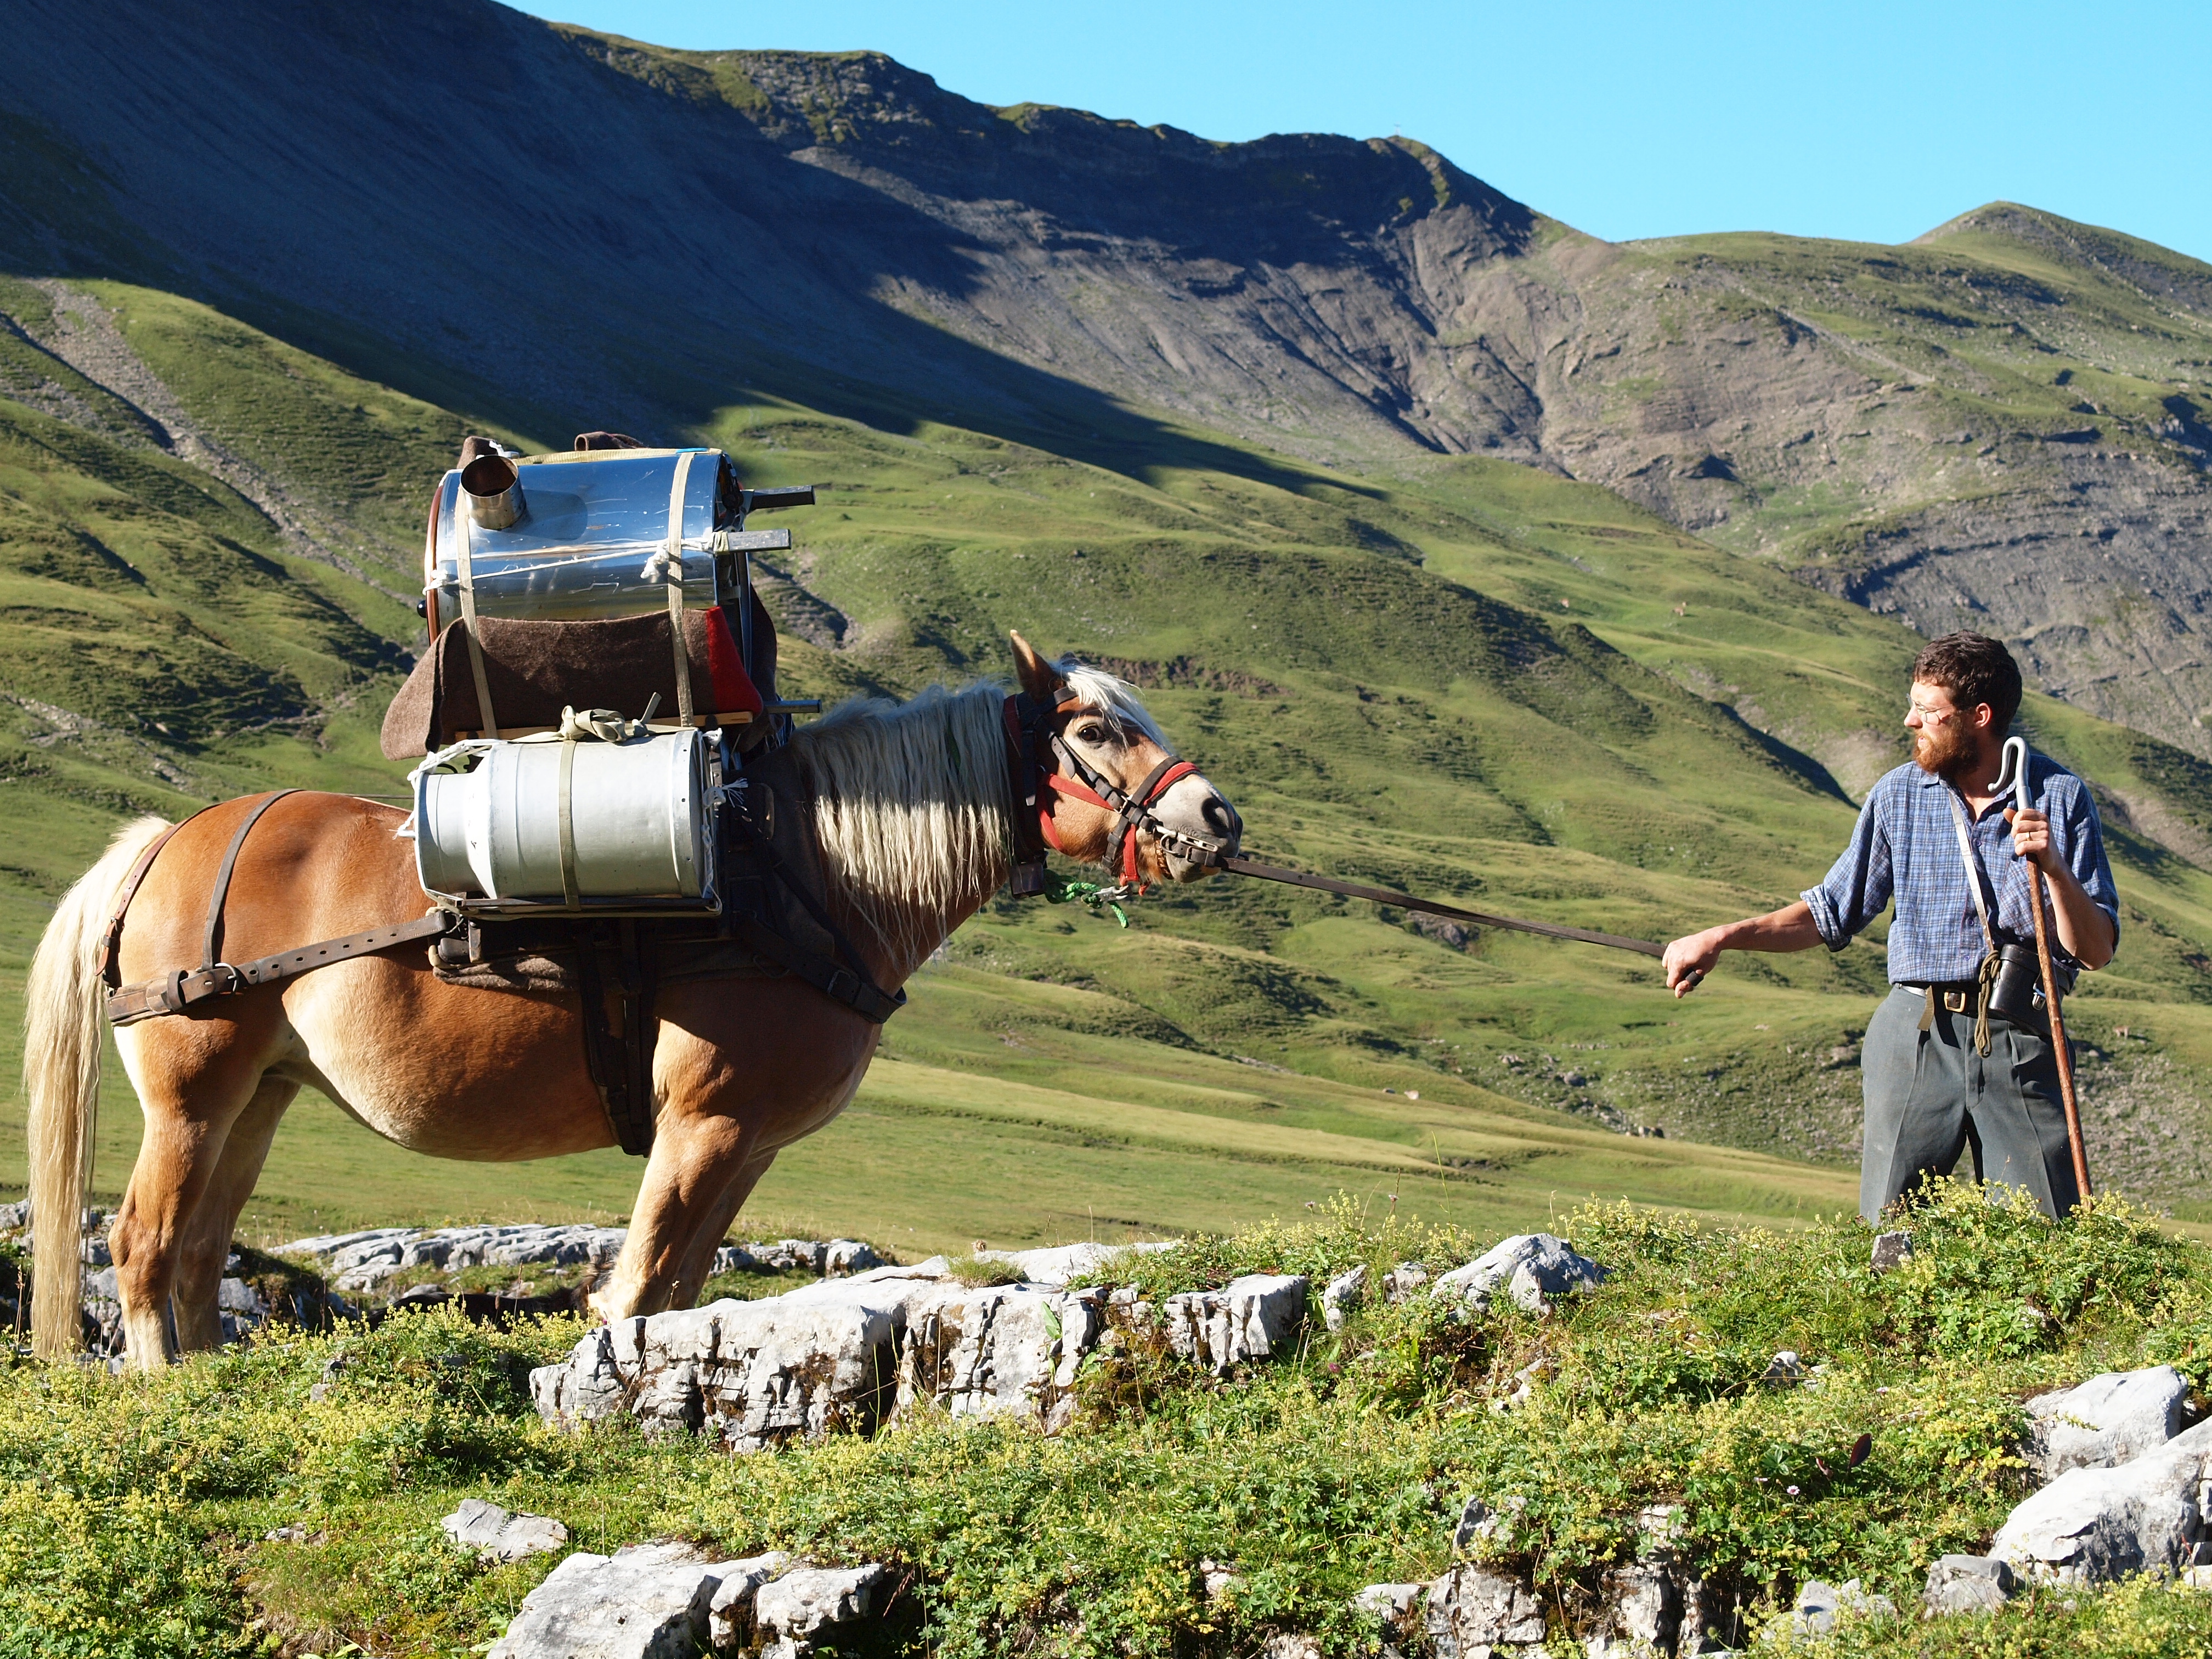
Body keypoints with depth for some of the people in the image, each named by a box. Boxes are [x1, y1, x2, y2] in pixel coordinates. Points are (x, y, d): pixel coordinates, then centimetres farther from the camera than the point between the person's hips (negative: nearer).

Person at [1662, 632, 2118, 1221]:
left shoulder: (2060, 796, -1)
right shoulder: (1899, 795, 6)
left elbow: (2097, 950, -3)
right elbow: (1833, 912, 15)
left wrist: (2055, 868, -19)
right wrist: (1722, 938, 7)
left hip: (2020, 1041, -2)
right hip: (1916, 1035, 2)